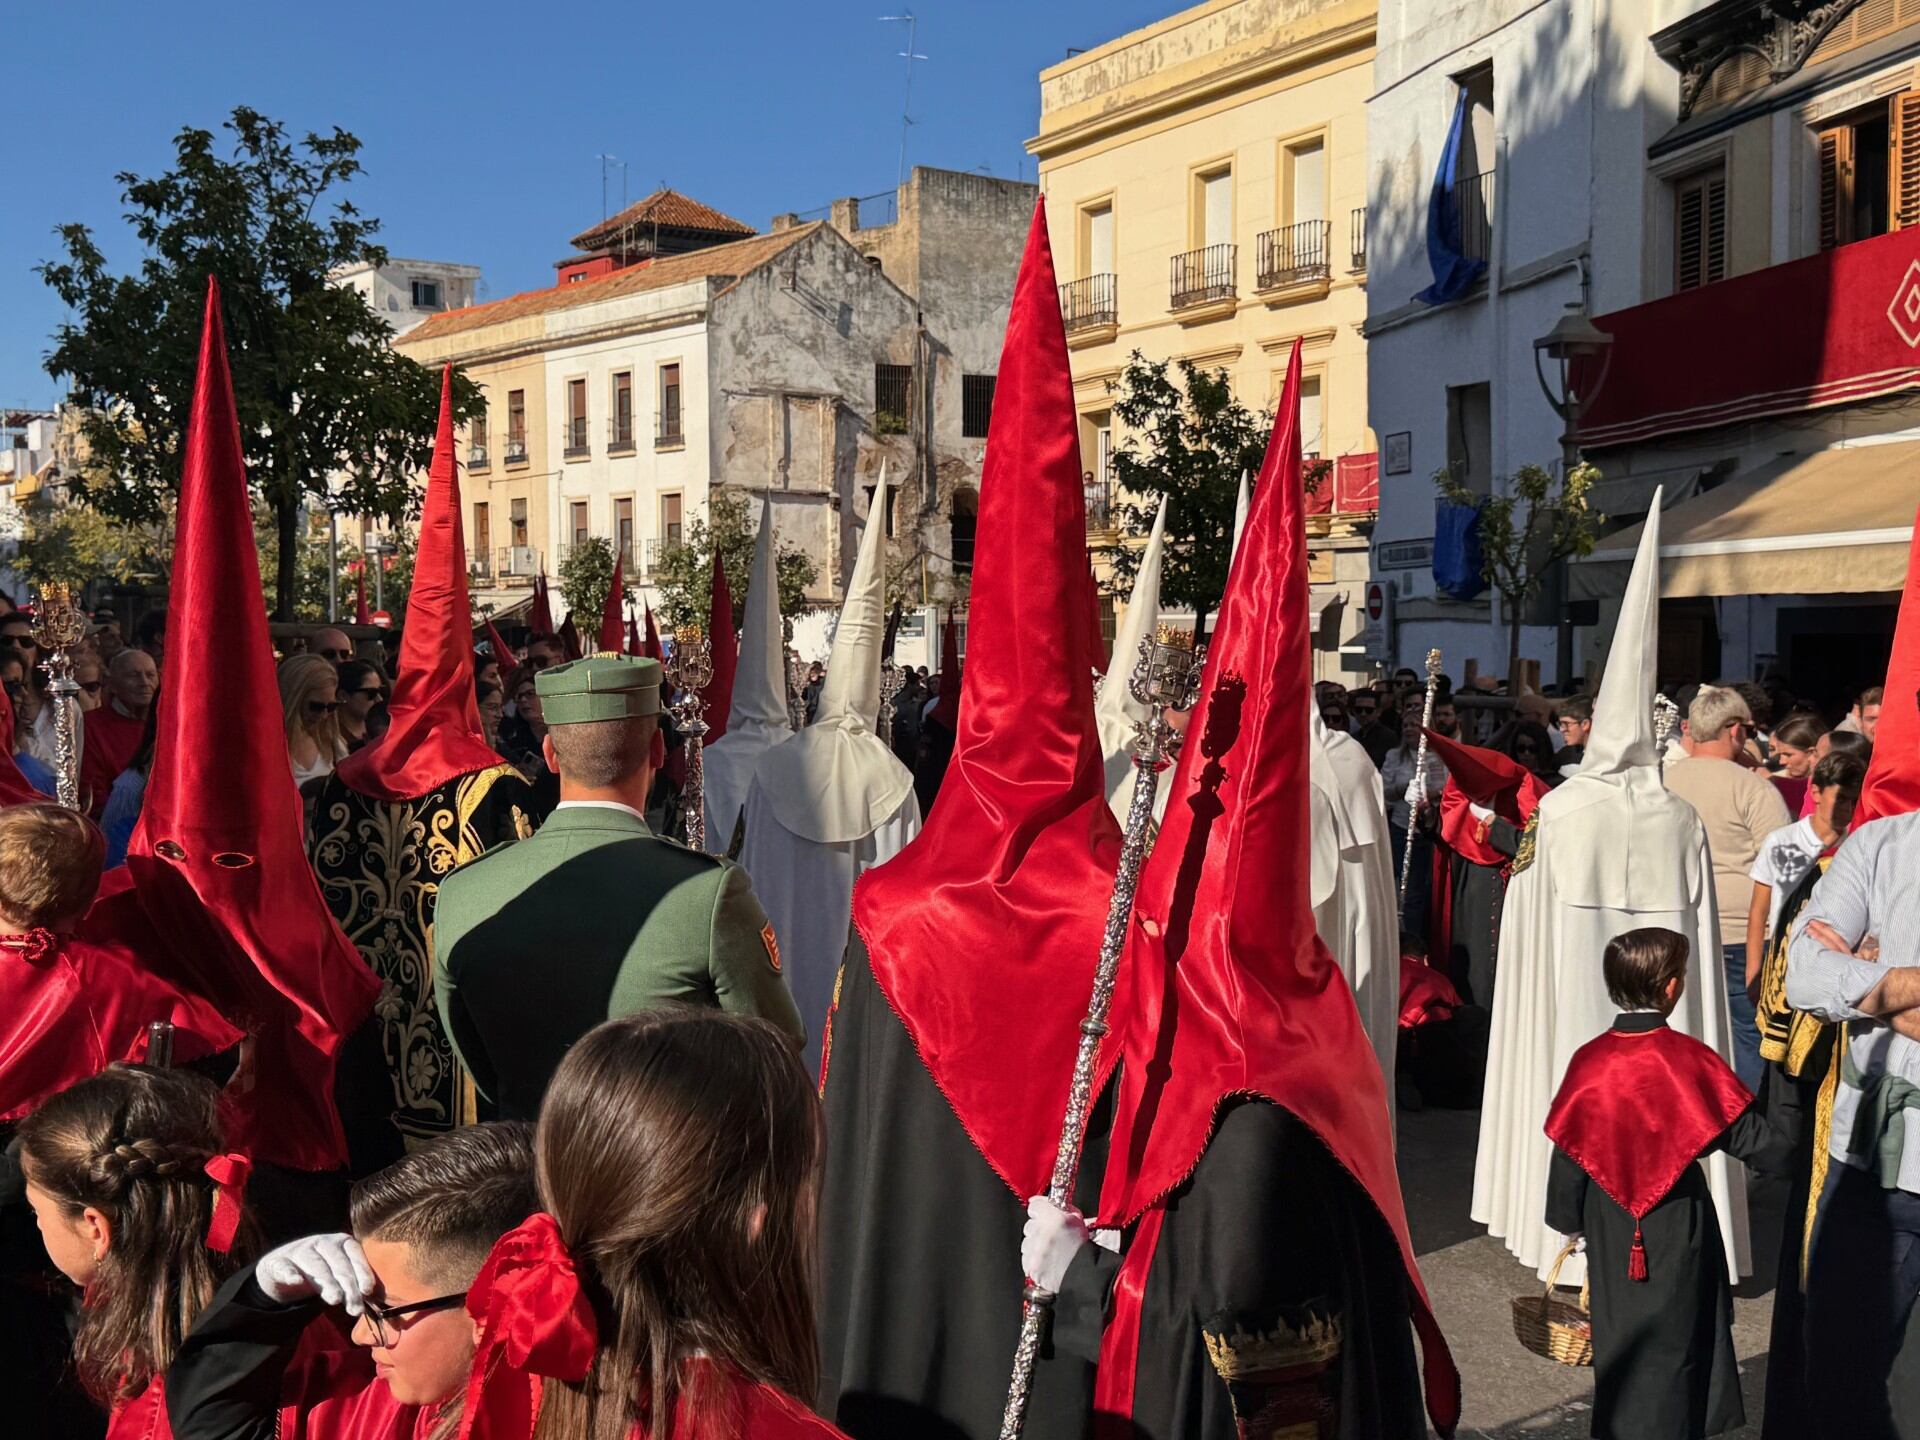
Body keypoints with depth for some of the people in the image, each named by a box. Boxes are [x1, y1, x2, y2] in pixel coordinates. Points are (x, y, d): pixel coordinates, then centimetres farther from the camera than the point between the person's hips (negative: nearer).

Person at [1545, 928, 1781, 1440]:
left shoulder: (1589, 1061, -8)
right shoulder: (1690, 1059, -17)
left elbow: (1567, 1149, -2)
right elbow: (1750, 1138, -11)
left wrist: (1569, 1218, 11)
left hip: (1608, 1226, 3)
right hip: (1677, 1225, -3)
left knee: (1617, 1332, 17)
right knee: (1674, 1337, 11)